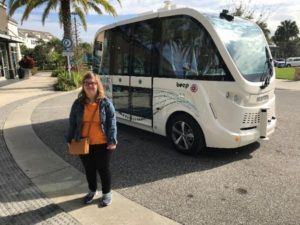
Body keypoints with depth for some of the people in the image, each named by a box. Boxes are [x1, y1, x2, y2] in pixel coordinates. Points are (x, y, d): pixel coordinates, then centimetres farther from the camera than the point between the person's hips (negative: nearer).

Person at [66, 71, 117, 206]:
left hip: (102, 144, -3)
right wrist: (70, 139, 4)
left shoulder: (105, 103, -8)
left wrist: (112, 140, -13)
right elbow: (72, 123, 5)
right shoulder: (78, 103, -1)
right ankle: (92, 191, 41)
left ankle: (107, 193, 31)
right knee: (89, 169, 18)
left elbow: (112, 123, -8)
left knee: (103, 169, 10)